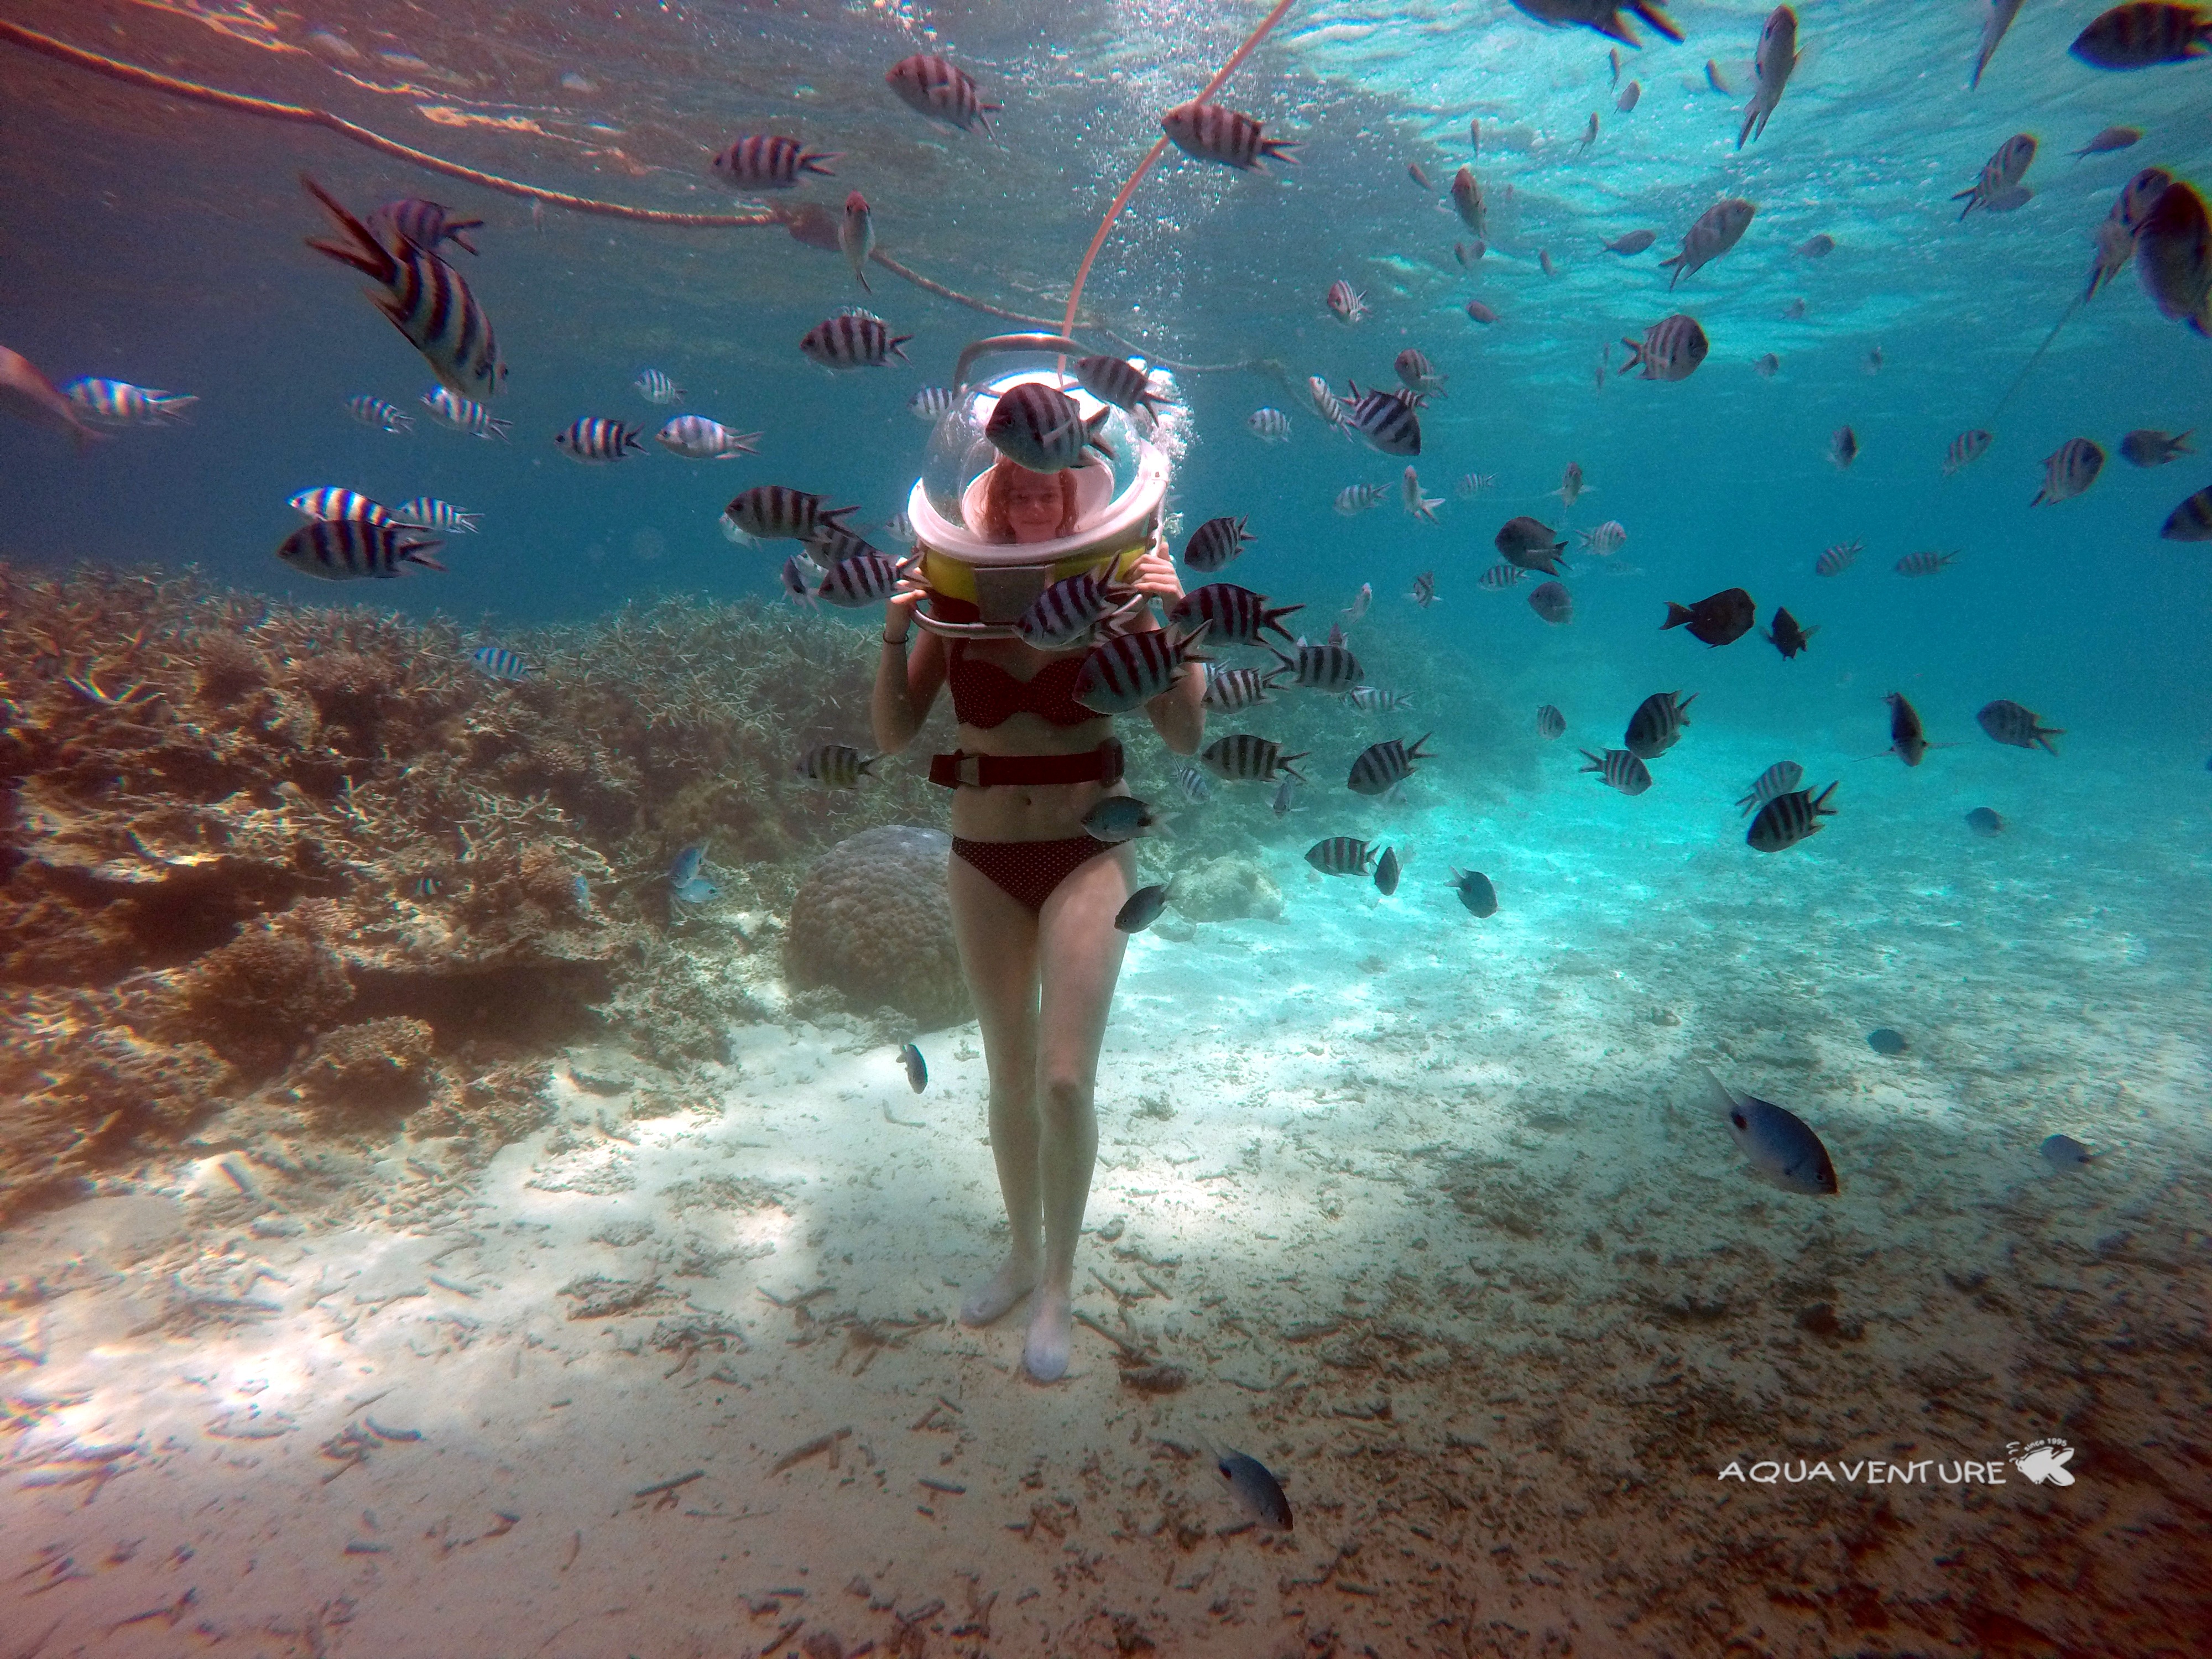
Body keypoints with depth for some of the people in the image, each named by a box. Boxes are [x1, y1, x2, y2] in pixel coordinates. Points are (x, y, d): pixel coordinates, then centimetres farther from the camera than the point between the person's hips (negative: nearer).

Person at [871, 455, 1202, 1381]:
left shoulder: (1112, 587, -8)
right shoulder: (956, 592, -4)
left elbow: (1186, 739, -10)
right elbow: (891, 739, -3)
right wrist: (894, 631, -16)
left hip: (1088, 852, -2)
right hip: (983, 858, 2)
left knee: (1064, 1080, -6)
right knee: (1010, 1078, 15)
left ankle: (1059, 1285, 18)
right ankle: (1022, 1251, 37)